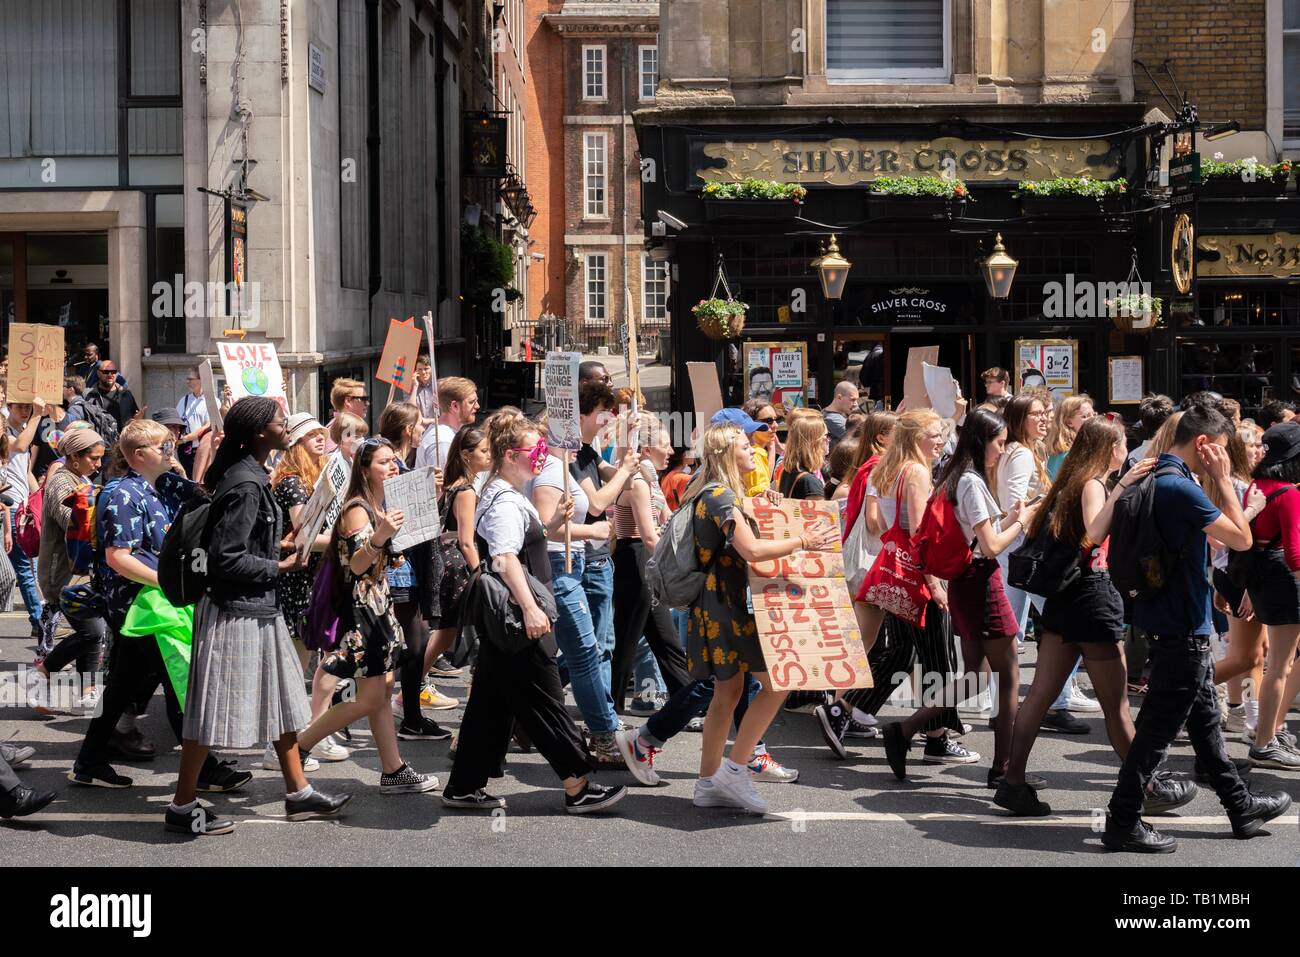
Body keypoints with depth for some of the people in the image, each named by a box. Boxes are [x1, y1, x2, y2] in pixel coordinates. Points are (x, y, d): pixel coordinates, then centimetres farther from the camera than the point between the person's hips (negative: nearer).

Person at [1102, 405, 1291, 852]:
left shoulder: (1156, 480, 9)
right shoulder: (1181, 487, -22)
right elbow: (1241, 539, -19)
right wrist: (1224, 479, -13)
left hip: (1174, 624, 11)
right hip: (1181, 630, -11)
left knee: (1205, 721, 20)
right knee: (1157, 729, -3)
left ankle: (1241, 808, 32)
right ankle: (1122, 823, 4)